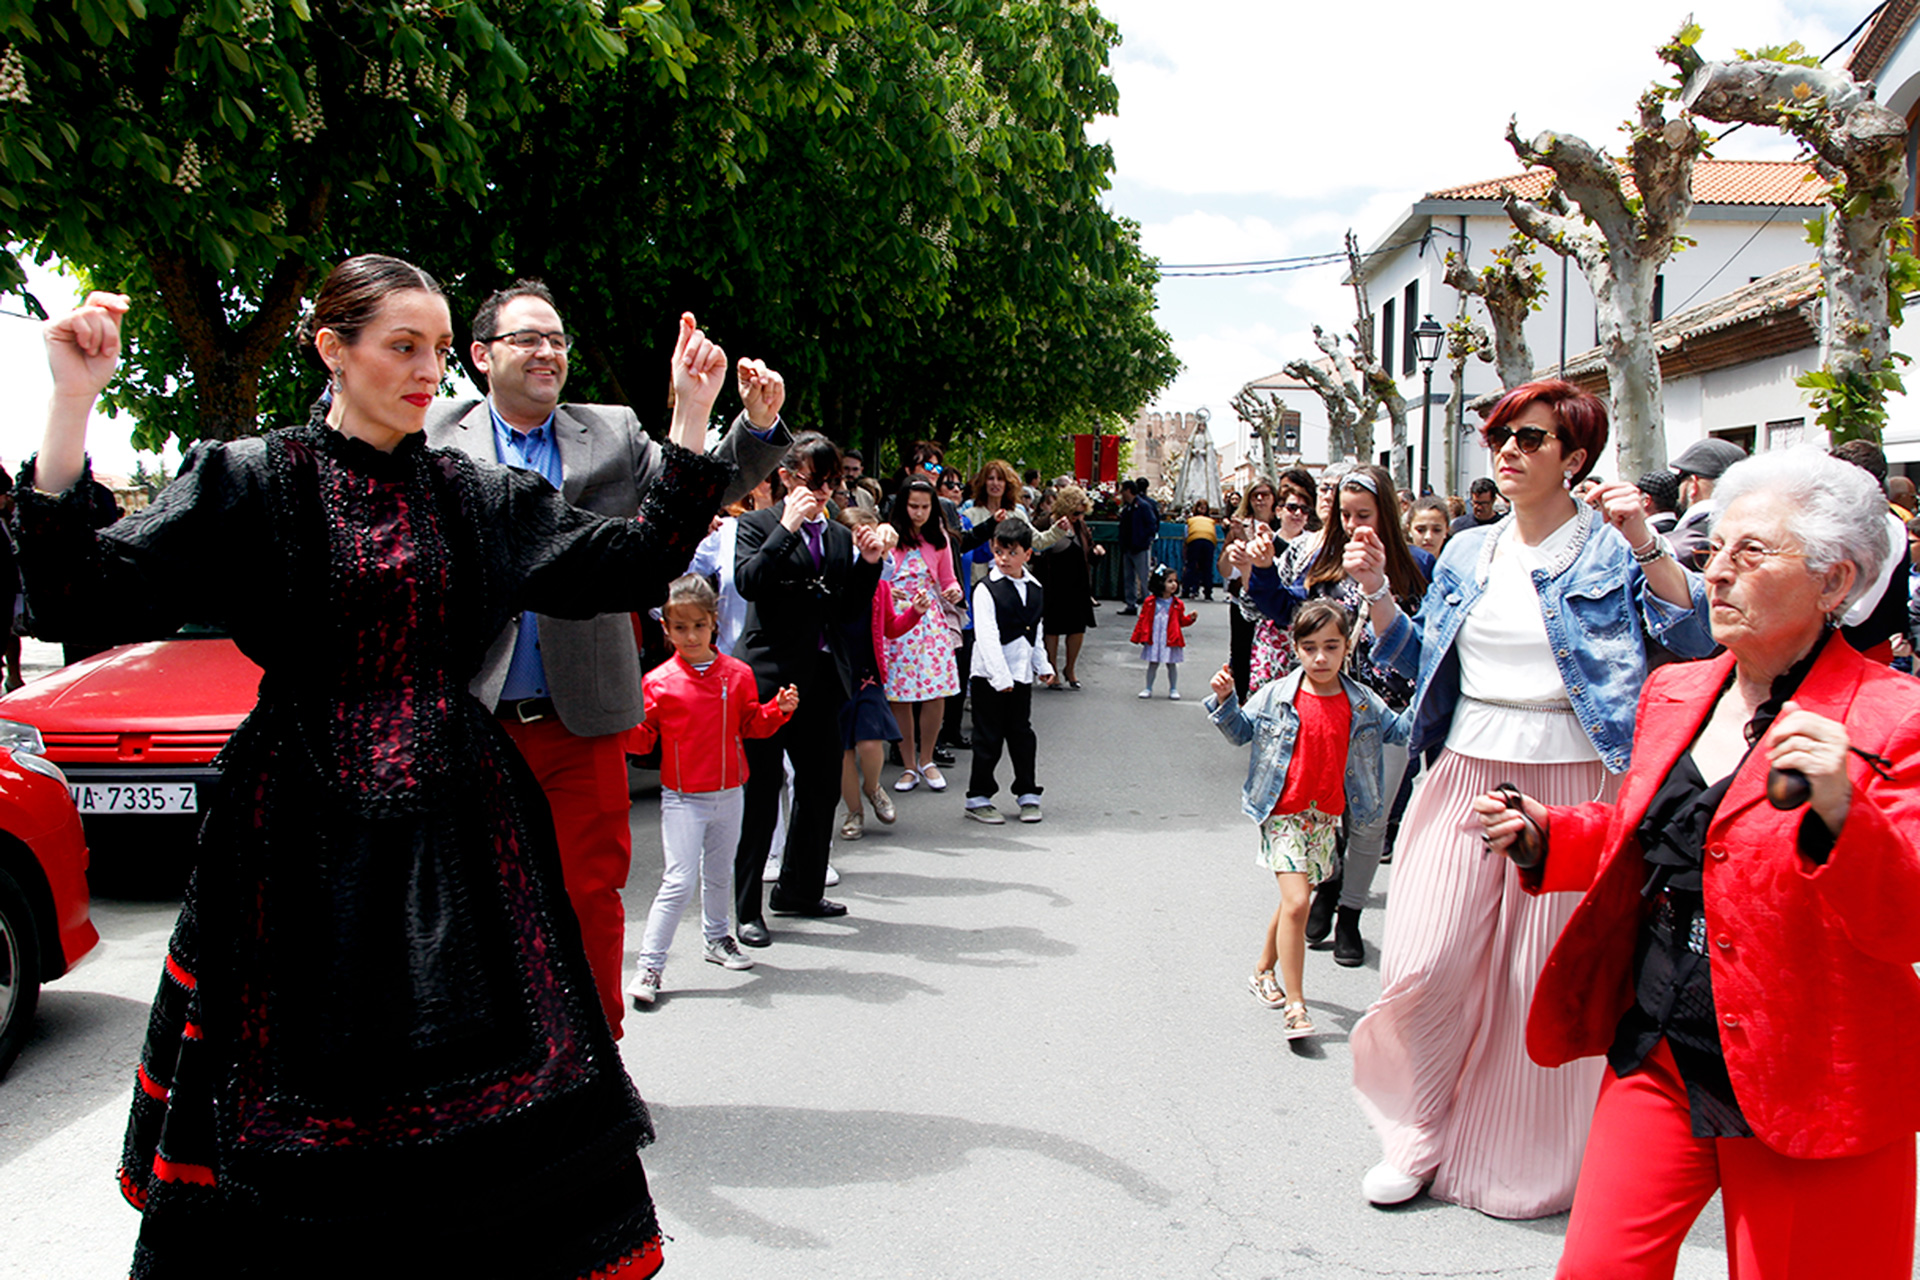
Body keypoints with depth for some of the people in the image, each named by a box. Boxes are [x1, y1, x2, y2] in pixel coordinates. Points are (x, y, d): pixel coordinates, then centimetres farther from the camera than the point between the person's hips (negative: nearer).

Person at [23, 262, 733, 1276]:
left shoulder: (477, 495, 8)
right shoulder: (251, 480, -1)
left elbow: (635, 564, 5)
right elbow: (79, 595, -9)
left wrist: (691, 419, 0)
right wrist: (72, 403, -18)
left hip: (459, 831, 3)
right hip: (307, 839, -2)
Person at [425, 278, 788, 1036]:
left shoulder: (612, 434, 8)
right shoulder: (435, 436, 4)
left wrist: (758, 427, -19)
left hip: (581, 718, 1)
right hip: (471, 718, -1)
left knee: (592, 893, 9)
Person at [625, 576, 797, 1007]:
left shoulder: (737, 674, 1)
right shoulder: (659, 681, -6)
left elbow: (751, 725, 9)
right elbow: (643, 737, -2)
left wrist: (778, 710, -8)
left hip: (729, 794, 4)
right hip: (682, 798, -3)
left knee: (720, 873, 18)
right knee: (680, 880, -9)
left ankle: (716, 937, 41)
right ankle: (650, 964, -2)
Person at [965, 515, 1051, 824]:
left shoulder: (1035, 589, 9)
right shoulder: (986, 590, -10)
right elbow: (987, 637, -16)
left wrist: (1042, 665, 16)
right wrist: (1000, 677, -21)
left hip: (1021, 673, 5)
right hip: (990, 674, -5)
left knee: (1022, 733, 11)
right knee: (988, 737, 1)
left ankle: (1027, 794, 22)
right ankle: (978, 797, 11)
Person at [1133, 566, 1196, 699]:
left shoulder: (1177, 604, 1)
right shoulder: (1150, 602, -3)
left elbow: (1181, 621, 8)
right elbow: (1143, 619, 1)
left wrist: (1190, 618, -11)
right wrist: (1137, 636, 1)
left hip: (1170, 640, 1)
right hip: (1153, 639, -1)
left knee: (1171, 664, 7)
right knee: (1153, 663, 8)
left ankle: (1173, 690, 20)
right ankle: (1148, 689, 20)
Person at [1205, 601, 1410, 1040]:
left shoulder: (1362, 703, 0)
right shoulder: (1276, 696, -6)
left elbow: (1399, 729, 10)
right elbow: (1242, 730, 7)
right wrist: (1225, 701, -10)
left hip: (1326, 814, 4)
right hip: (1283, 813, -4)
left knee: (1294, 903, 16)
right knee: (1296, 904, -14)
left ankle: (1263, 973, 39)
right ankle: (1295, 1008, -7)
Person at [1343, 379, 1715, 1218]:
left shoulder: (1612, 549, -1)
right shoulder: (1468, 553, 13)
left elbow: (1696, 642, -12)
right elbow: (1417, 659, 19)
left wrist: (1648, 547, -21)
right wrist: (1376, 592, 6)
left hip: (1573, 780, -3)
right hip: (1467, 772, 4)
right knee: (1428, 963, -1)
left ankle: (1528, 1158, 25)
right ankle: (1419, 1138, 19)